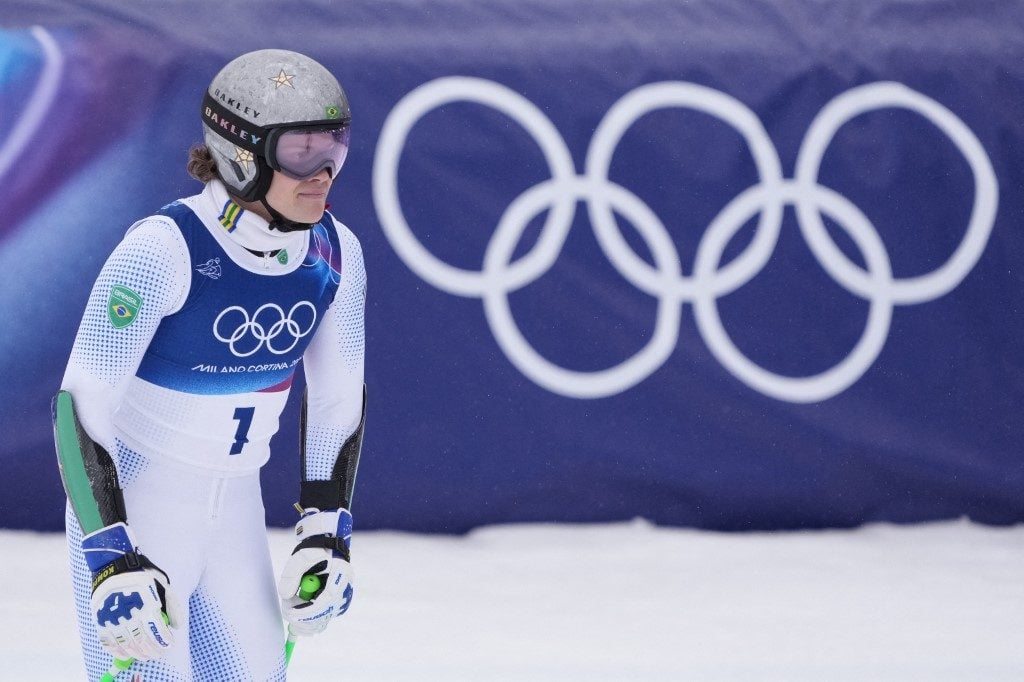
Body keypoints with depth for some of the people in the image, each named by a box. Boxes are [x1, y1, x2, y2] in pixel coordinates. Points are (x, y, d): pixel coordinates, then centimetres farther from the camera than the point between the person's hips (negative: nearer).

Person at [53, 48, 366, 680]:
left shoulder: (334, 255, -6)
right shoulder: (162, 251, -25)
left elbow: (339, 394, 9)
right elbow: (81, 404, -24)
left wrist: (327, 531, 3)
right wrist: (113, 560, -30)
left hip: (234, 508, 6)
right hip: (128, 504, -6)